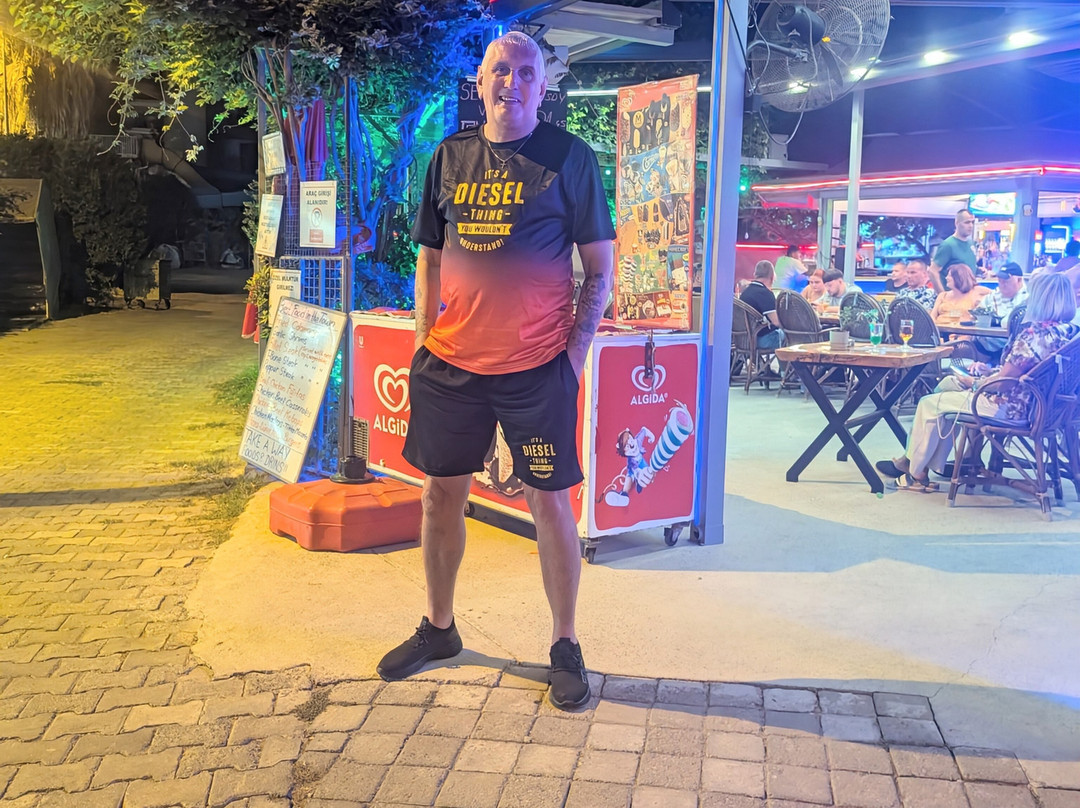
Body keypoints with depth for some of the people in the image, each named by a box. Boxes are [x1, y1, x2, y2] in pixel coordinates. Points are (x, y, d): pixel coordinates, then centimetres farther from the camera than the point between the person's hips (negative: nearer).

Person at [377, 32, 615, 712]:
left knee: (550, 501, 1)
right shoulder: (450, 157, 10)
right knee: (442, 492, 12)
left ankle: (565, 645, 18)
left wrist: (576, 351, -8)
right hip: (450, 362, 4)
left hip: (538, 367, -4)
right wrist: (425, 336, 8)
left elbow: (601, 267, -1)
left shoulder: (570, 157, -1)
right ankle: (439, 628, 30)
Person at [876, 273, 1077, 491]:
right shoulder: (1067, 331, 2)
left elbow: (1003, 380, -22)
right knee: (949, 384, 23)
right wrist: (990, 371, 7)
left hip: (1006, 406, -10)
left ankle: (916, 474, 20)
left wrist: (974, 382, -4)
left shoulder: (1035, 332, -27)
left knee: (929, 403, 6)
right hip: (1032, 404, 10)